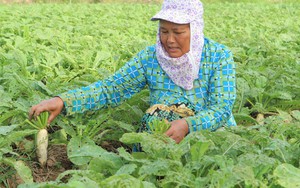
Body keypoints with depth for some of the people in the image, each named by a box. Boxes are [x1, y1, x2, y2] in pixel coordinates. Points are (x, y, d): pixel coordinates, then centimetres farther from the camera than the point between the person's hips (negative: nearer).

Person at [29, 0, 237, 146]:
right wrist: (63, 101, -24)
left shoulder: (219, 56, -10)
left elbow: (221, 110, -16)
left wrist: (188, 125, -37)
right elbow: (111, 88, -9)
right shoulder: (149, 58, -5)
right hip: (161, 137, 2)